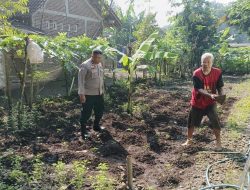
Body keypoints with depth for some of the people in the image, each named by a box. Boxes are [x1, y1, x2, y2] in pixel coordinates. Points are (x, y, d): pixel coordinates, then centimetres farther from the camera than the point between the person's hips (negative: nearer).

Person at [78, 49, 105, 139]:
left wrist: (103, 89, 19)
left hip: (99, 93, 7)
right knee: (87, 112, 3)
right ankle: (83, 130, 19)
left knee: (100, 110, 18)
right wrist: (81, 94, -20)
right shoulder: (85, 66, -16)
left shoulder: (100, 64, 8)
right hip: (88, 94, -7)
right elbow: (81, 80, -17)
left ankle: (96, 126, 40)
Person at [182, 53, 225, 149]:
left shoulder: (217, 72, -14)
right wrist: (211, 95, -44)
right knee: (192, 121, 11)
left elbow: (220, 87, -8)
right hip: (197, 102, 0)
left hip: (210, 102, 0)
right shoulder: (196, 74, -21)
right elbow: (199, 90, -28)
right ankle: (189, 140, 32)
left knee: (215, 121, -10)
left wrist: (221, 96, -29)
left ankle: (218, 141, 12)